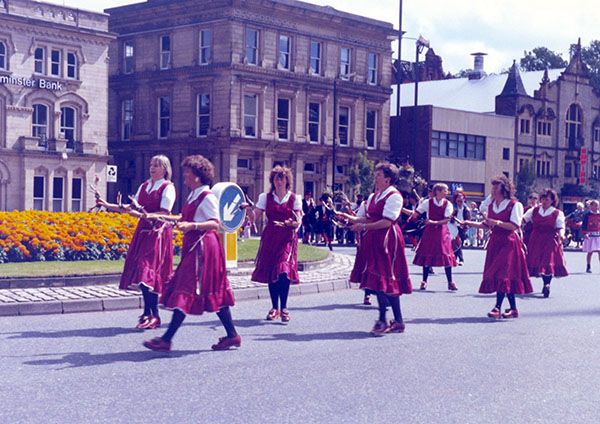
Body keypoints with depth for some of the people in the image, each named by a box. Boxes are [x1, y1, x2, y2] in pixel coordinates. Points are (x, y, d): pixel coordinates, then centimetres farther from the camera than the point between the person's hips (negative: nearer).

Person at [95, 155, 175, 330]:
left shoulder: (168, 187, -6)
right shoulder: (144, 186, 16)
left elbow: (165, 213, -15)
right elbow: (133, 207, 14)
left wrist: (142, 215, -25)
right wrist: (107, 205, 7)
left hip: (158, 232, -7)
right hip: (143, 230, 7)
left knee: (148, 270, -14)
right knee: (142, 273, 7)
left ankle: (154, 316, -10)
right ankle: (147, 312, 16)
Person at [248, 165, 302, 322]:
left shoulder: (294, 198, 5)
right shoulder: (265, 197, 9)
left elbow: (298, 222, -1)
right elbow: (255, 217, 2)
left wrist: (293, 223, -23)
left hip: (287, 238, -2)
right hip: (270, 238, 2)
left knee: (284, 272, -16)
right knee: (270, 273, 3)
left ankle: (284, 308, -7)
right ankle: (274, 308, 15)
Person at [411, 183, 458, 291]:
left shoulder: (447, 204, 0)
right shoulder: (428, 203, -2)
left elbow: (447, 219, -8)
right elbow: (415, 214, -2)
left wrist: (434, 222, -19)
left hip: (442, 231, 0)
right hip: (429, 231, 0)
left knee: (446, 256, -4)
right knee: (427, 255, 1)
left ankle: (450, 282, 2)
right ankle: (424, 281, 11)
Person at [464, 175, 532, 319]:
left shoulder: (514, 205, -6)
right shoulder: (490, 204, 13)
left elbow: (515, 226, -14)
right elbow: (486, 225, 16)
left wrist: (497, 222, -23)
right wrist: (470, 223, 5)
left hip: (509, 243, -6)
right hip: (495, 242, 6)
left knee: (503, 274, -14)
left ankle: (498, 308, -16)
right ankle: (513, 309, 12)